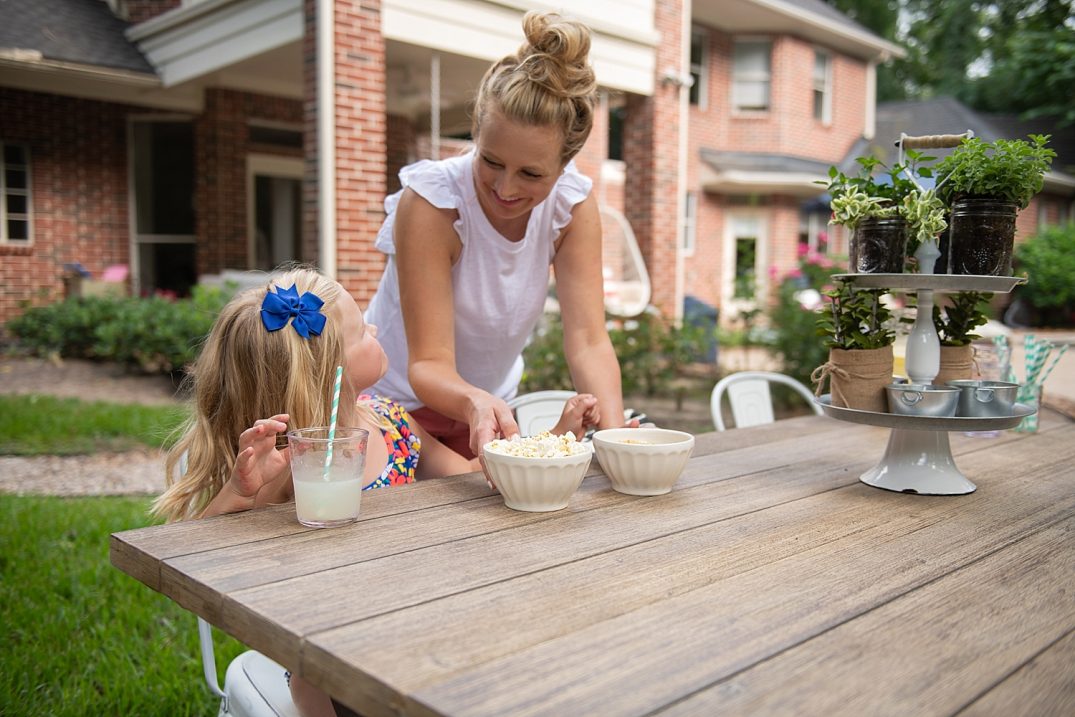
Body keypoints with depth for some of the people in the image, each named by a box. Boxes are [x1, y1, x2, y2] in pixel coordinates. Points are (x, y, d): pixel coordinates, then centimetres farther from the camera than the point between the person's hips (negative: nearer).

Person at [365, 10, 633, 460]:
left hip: (489, 411, 4)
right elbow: (428, 364, -27)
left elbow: (587, 341, -18)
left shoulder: (573, 205, -13)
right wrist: (474, 403, -48)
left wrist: (614, 431, -36)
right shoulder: (430, 202, -25)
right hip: (396, 406, -4)